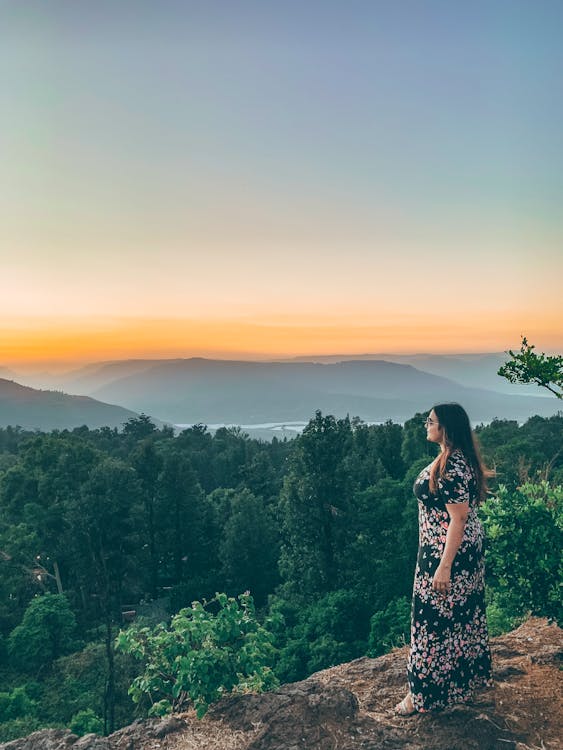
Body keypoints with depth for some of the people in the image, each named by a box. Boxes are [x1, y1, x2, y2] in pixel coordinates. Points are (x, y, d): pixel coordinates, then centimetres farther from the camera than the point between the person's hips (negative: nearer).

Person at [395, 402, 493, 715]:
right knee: (462, 613, 22)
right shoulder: (458, 458, 6)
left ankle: (423, 692, 15)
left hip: (448, 551, -10)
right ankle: (469, 673, 39)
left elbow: (459, 518, -26)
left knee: (435, 618, 2)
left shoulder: (452, 466, -25)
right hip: (466, 549, 10)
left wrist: (444, 566, -24)